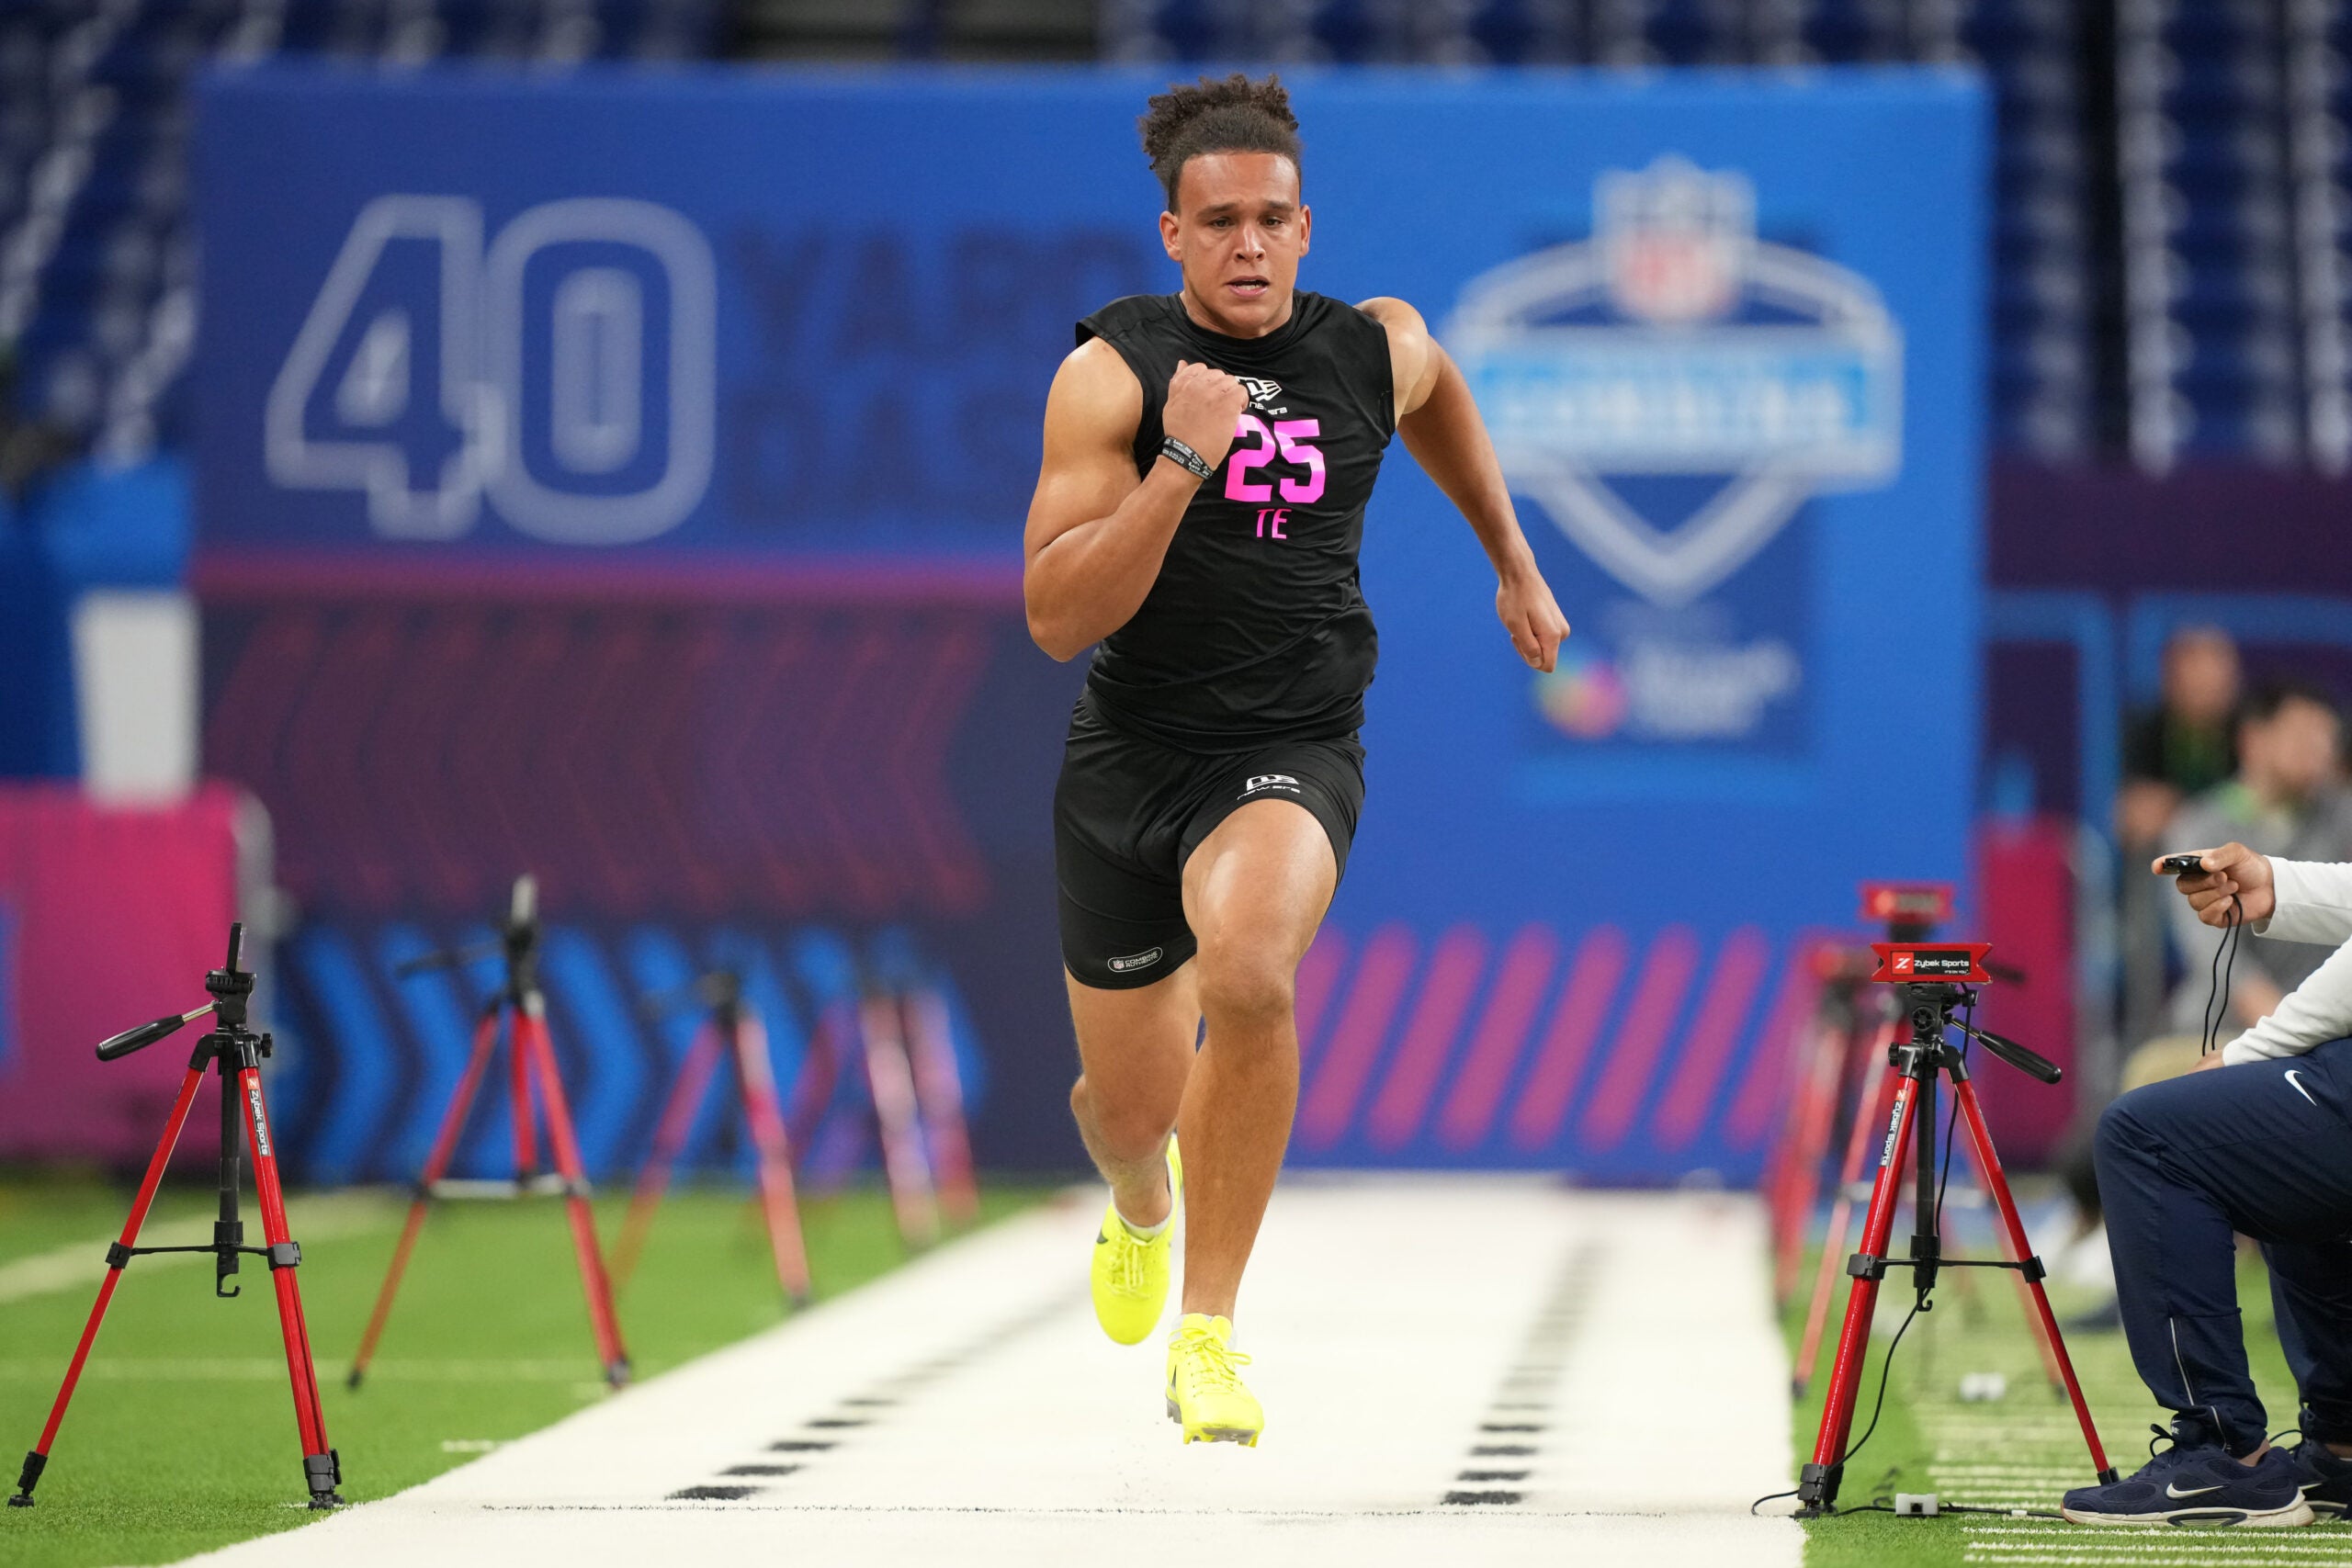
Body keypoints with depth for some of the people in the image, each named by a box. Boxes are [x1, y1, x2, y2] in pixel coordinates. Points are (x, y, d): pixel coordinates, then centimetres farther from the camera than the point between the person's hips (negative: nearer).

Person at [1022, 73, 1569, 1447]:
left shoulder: (1378, 349, -1)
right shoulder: (1112, 374, -11)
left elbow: (1439, 402, 26)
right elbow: (1059, 620, -19)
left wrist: (1515, 564, 31)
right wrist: (1184, 461, -28)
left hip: (1294, 751, 0)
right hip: (1131, 752, 0)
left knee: (1247, 971, -33)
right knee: (1129, 1107, 10)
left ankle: (1209, 1332, -21)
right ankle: (1144, 1206, 53)